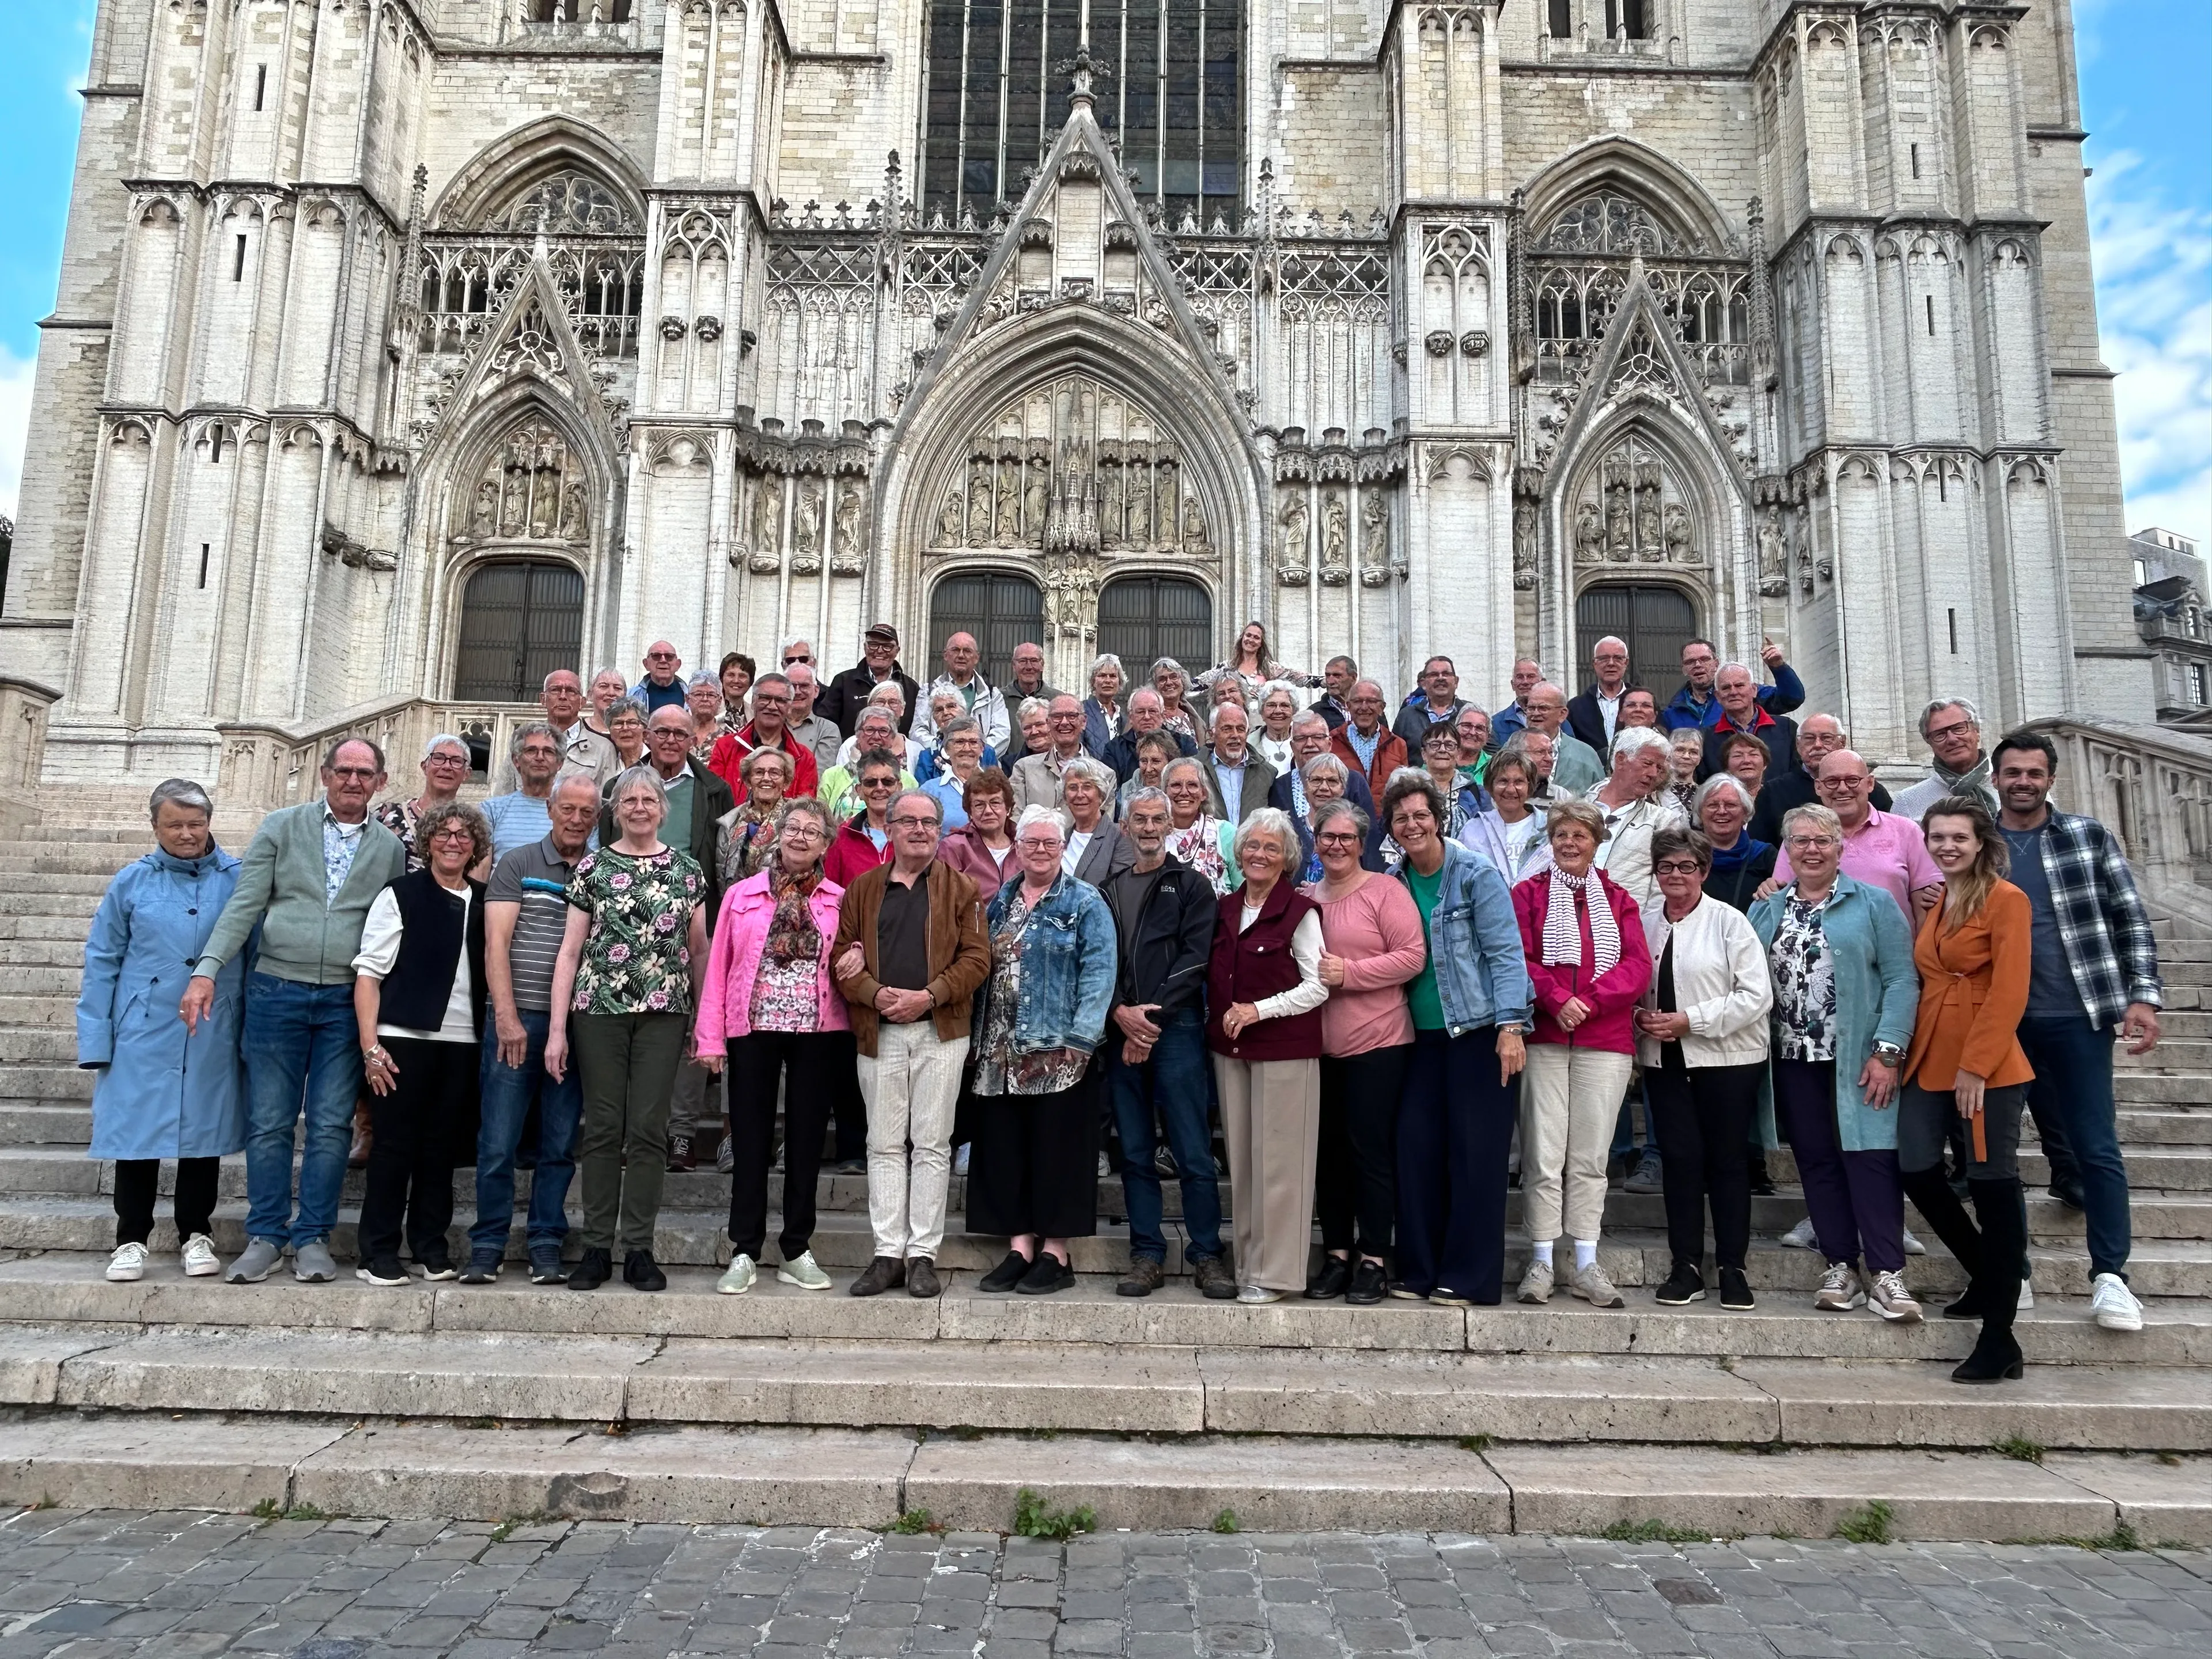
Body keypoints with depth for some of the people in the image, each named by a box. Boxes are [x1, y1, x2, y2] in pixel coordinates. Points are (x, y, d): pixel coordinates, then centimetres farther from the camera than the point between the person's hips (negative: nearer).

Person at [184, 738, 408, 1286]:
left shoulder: (391, 848, 7)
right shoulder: (282, 827, 4)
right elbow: (244, 905, -2)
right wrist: (207, 970, -14)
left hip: (346, 1001, 1)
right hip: (276, 990, 0)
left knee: (331, 1126, 3)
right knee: (268, 1122, 5)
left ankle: (312, 1238, 13)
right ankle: (265, 1236, 16)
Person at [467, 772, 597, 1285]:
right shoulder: (515, 866, 5)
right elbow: (496, 943, -3)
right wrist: (507, 1017, -11)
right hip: (516, 1019, -2)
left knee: (561, 1145, 6)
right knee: (497, 1142, 0)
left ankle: (546, 1247, 16)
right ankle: (487, 1247, 12)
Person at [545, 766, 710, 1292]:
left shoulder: (687, 869, 9)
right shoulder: (592, 866, 6)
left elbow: (699, 950, 12)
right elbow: (570, 950, 4)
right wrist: (557, 1027, -2)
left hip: (664, 1013, 0)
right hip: (598, 1011, 0)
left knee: (648, 1129, 1)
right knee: (602, 1127, 3)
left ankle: (639, 1249, 9)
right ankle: (597, 1249, 12)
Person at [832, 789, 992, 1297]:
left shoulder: (959, 889, 5)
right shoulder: (862, 889, 11)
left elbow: (976, 957, -2)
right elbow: (841, 954, 6)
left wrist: (930, 995, -14)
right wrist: (875, 994, -12)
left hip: (941, 1031, -2)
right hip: (878, 1032, 2)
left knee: (931, 1144, 2)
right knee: (884, 1145, 6)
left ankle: (923, 1255, 9)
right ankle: (888, 1254, 13)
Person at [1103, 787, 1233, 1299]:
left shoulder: (1191, 886, 6)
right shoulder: (1108, 890, 16)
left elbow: (1194, 958, -4)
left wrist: (1152, 1016, -11)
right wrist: (1121, 1012, -8)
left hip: (1176, 1029, -3)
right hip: (1122, 1032, 4)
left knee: (1193, 1151, -3)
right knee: (1135, 1152, 7)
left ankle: (1207, 1253, 7)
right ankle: (1147, 1255, 15)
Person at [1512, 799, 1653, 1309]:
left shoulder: (1618, 900, 13)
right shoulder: (1528, 894, 7)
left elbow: (1638, 966, 2)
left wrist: (1589, 1002, -11)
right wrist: (1557, 999, -17)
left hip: (1605, 1041, 2)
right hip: (1542, 1038, -2)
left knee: (1590, 1156, 5)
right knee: (1543, 1154, -2)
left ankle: (1586, 1265, 12)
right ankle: (1541, 1263, 6)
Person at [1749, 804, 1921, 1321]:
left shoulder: (1874, 904, 2)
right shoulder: (1766, 910, 12)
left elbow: (1901, 980, -5)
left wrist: (1888, 1051, -13)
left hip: (1857, 1059, -3)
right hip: (1794, 1059, 4)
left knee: (1870, 1155, -7)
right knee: (1816, 1161, 6)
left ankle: (1886, 1273, -1)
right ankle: (1841, 1268, 14)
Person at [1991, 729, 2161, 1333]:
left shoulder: (2089, 837, 2)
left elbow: (2131, 919, 0)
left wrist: (2143, 995, -8)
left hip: (2079, 1014, -2)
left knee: (2098, 1146, -3)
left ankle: (2109, 1275, 5)